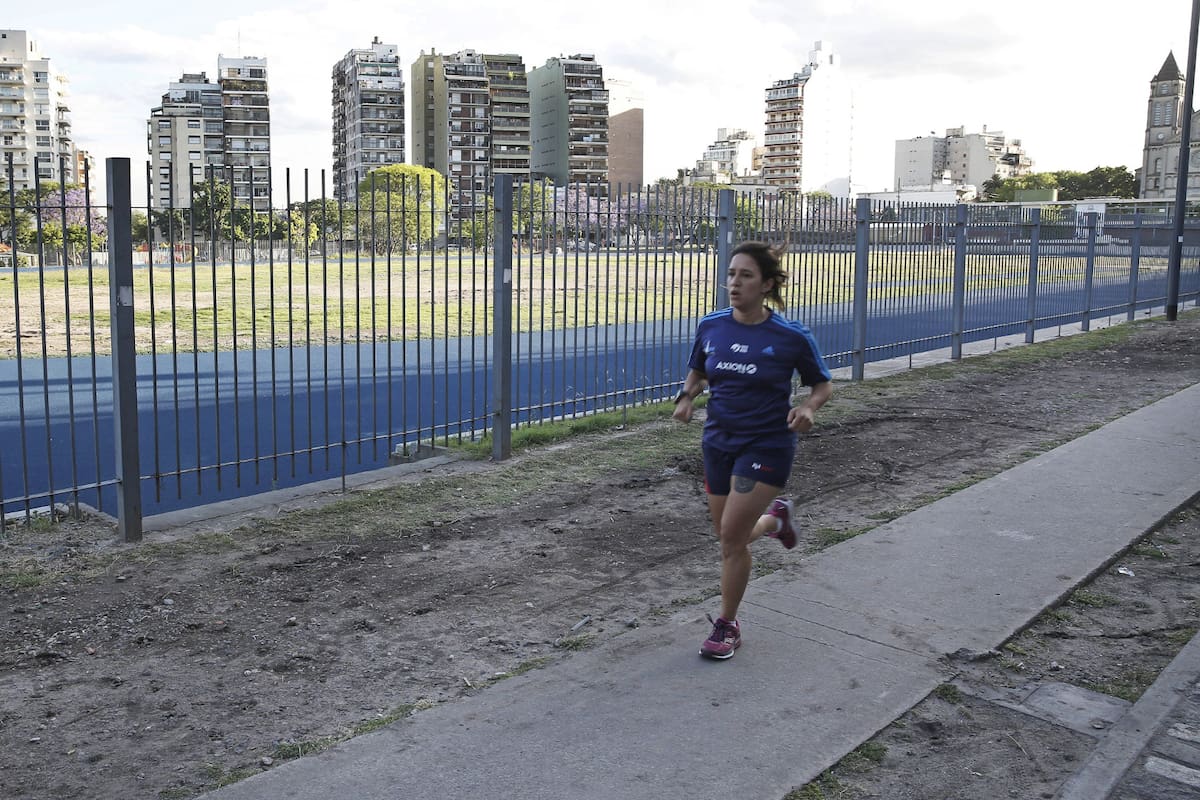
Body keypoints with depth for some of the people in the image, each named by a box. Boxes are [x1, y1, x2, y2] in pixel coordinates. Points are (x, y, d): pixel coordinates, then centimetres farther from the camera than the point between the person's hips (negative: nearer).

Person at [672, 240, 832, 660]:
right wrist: (687, 396, -7)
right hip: (719, 441, 5)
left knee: (731, 536, -10)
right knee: (729, 537, 14)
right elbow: (697, 372, 15)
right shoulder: (710, 327, -3)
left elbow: (823, 385, 1)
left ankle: (727, 626, 12)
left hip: (766, 445, -5)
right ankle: (776, 516, 48)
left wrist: (808, 407, -21)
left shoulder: (792, 337, -13)